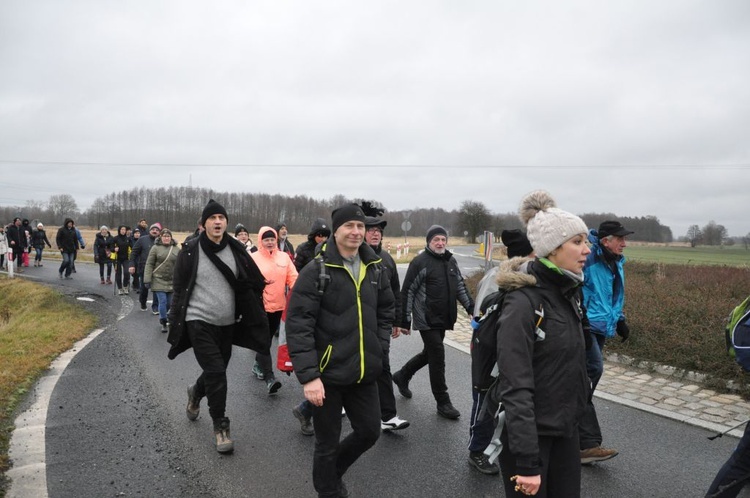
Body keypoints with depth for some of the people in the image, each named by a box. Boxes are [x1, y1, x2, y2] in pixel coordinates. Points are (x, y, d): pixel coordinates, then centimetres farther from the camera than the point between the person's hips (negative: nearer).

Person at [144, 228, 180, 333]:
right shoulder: (155, 248, -1)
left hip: (172, 281, 3)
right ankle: (163, 323, 4)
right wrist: (147, 280, -7)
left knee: (169, 302, 6)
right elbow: (149, 264, -2)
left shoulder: (176, 249, 6)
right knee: (162, 301, -8)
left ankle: (162, 317, 30)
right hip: (159, 280, -3)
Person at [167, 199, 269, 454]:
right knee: (215, 373, -10)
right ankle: (220, 426, 8)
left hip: (227, 323, 4)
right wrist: (176, 323, 0)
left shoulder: (236, 250, -1)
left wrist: (250, 314, 1)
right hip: (199, 321, -4)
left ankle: (196, 393, 50)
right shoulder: (191, 251, -8)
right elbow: (179, 289, -1)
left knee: (217, 371, 17)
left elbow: (256, 282, 5)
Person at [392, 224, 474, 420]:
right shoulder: (420, 262, -10)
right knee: (438, 358, -6)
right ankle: (443, 403, 4)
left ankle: (402, 376, 41)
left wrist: (471, 308, 8)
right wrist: (404, 321, -10)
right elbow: (407, 292, -10)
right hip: (426, 320, -7)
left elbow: (460, 287, 19)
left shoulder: (451, 261, 11)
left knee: (430, 354, 18)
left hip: (443, 320, 8)